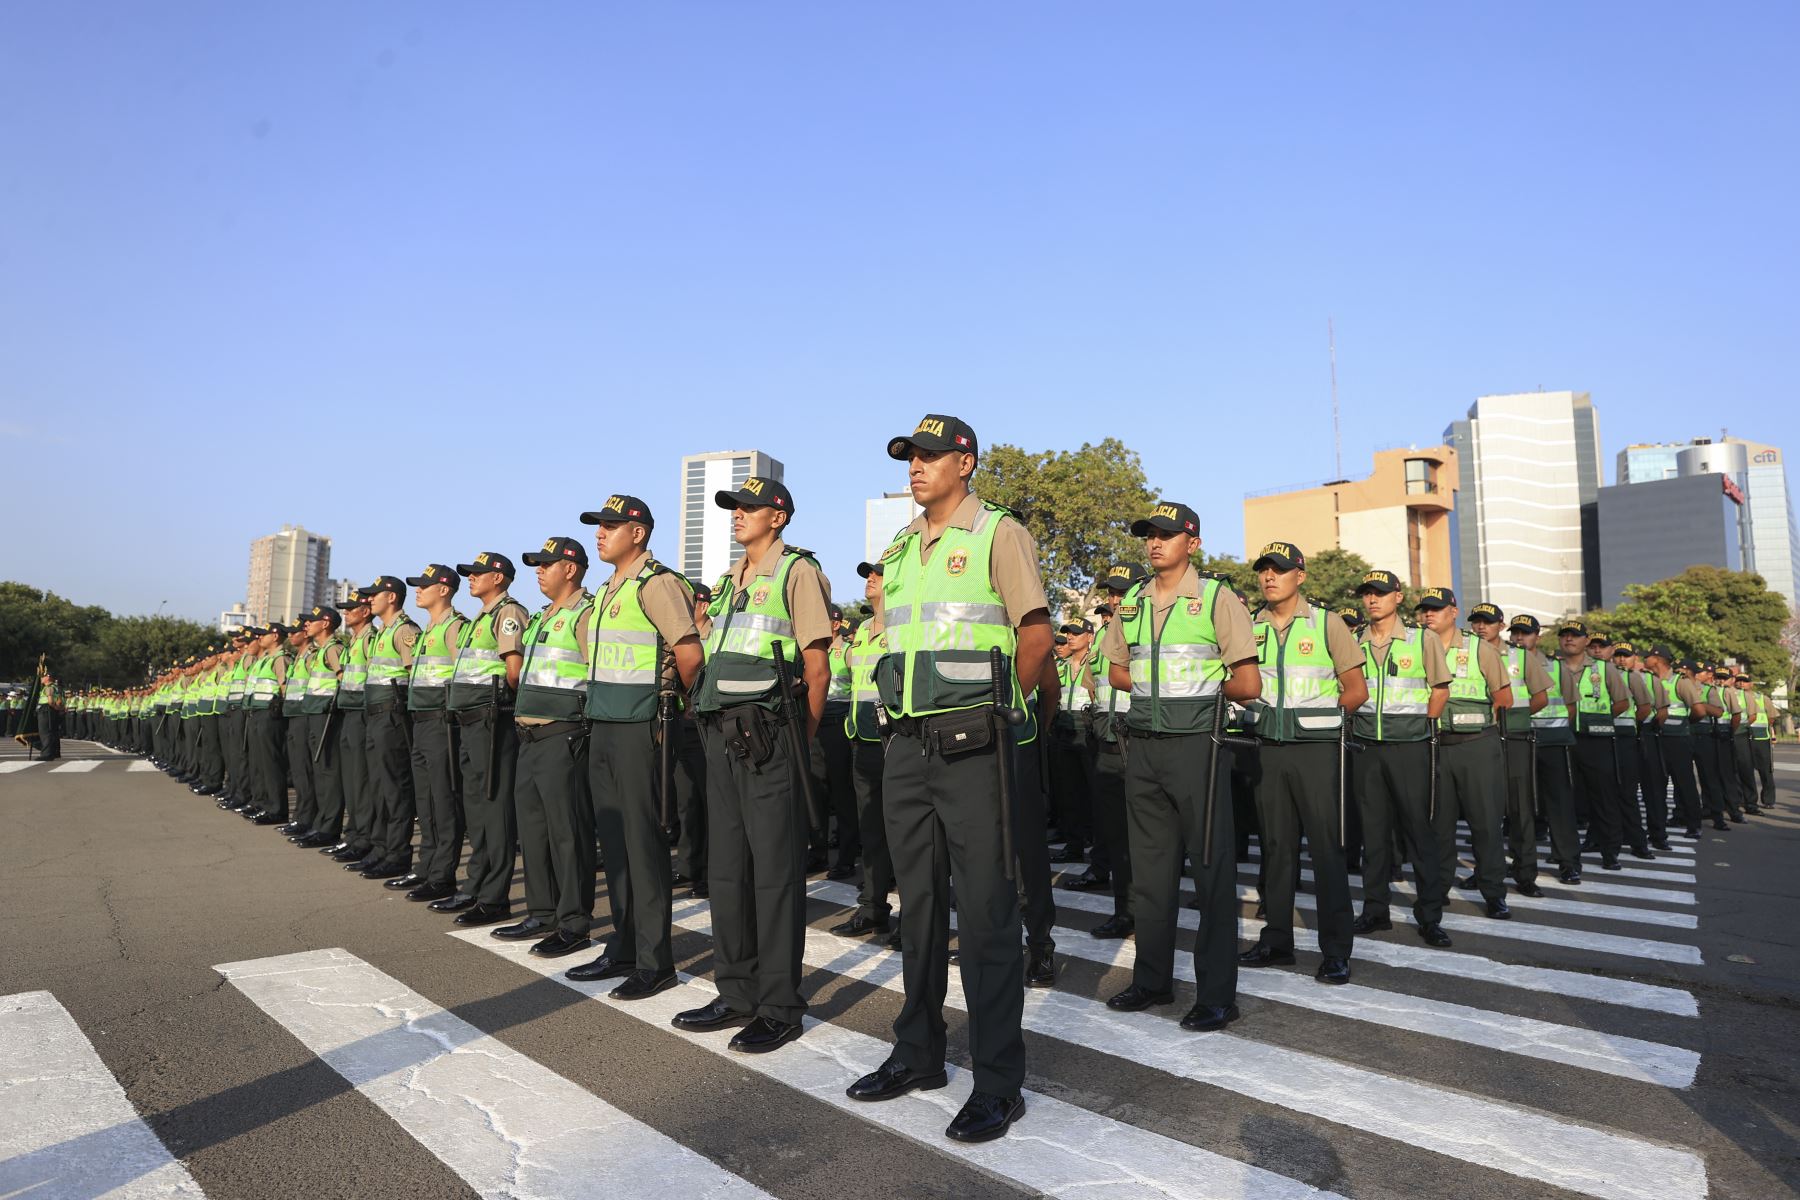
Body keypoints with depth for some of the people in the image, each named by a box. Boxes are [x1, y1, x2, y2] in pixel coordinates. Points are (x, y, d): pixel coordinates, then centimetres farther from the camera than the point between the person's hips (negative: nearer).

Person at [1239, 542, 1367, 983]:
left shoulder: (1326, 624, -1)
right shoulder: (1250, 628, 9)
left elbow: (1357, 690, 1)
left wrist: (1318, 715, -5)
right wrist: (1263, 713, -1)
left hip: (1317, 748, -4)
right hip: (1268, 748, 4)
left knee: (1326, 845, -2)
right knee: (1276, 845, 10)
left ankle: (1336, 950, 6)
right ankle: (1277, 940, 20)